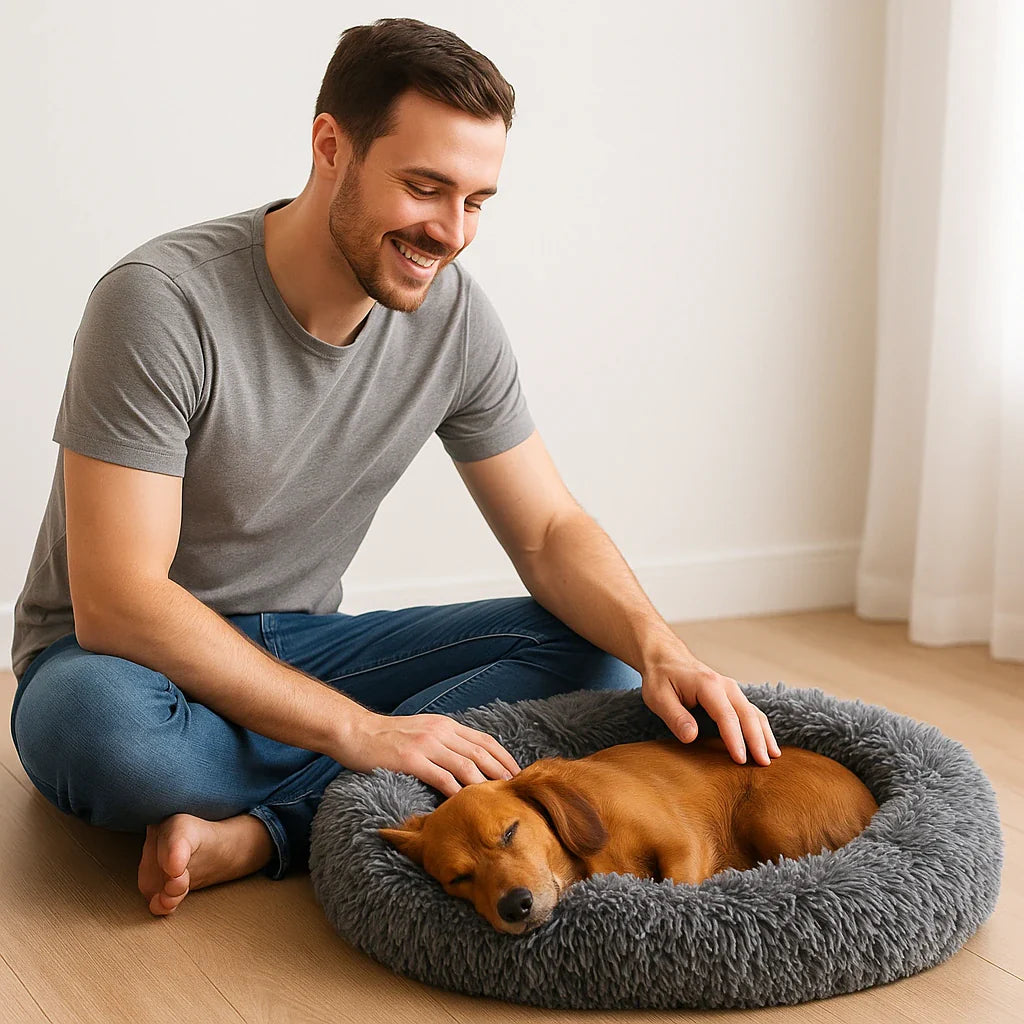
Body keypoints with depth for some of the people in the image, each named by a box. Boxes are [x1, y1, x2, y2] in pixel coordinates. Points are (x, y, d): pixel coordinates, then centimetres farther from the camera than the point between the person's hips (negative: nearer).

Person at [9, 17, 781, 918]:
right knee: (99, 719, -41)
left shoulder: (454, 315, -6)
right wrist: (360, 732, -32)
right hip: (134, 656, -5)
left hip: (300, 646, 6)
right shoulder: (160, 303, -23)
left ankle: (256, 832, -25)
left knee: (593, 651, -14)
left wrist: (657, 645, -23)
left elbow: (551, 533, -1)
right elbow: (117, 603, -28)